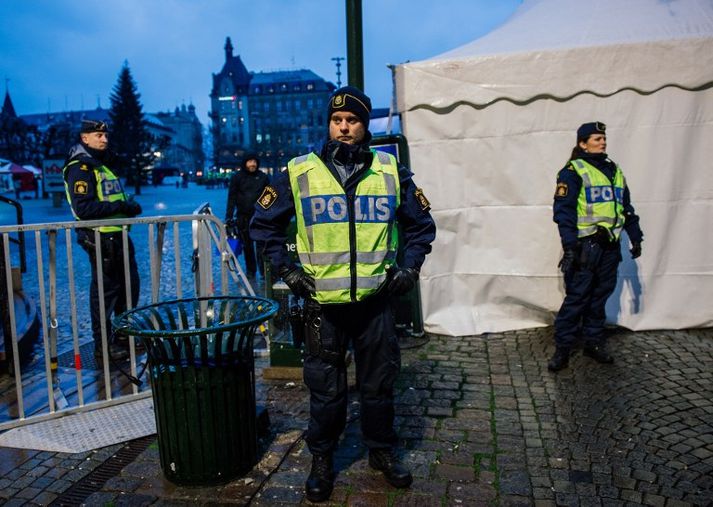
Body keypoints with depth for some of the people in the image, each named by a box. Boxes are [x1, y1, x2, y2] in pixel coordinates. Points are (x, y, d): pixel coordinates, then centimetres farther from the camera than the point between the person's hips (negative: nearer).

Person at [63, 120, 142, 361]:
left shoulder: (104, 164, 19)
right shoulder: (80, 168, -12)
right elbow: (83, 208, -22)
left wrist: (129, 205, 3)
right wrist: (120, 206, -22)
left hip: (117, 234, 10)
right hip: (100, 238, -9)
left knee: (129, 286, 16)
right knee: (105, 291, -1)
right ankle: (102, 344, 11)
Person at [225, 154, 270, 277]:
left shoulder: (263, 177, 6)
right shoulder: (237, 177, 4)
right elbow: (232, 198, 1)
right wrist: (229, 216, -5)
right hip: (243, 216, 1)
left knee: (261, 245, -8)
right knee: (247, 246, 8)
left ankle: (264, 271, -5)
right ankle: (250, 271, 18)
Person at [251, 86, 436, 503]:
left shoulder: (391, 171, 2)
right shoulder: (299, 172, -2)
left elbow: (421, 224, 13)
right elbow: (265, 222, 8)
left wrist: (410, 266, 2)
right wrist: (286, 269, 0)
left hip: (376, 301, 1)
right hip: (323, 304, -1)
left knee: (380, 383, 14)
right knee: (326, 389, 10)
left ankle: (383, 451, 36)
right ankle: (322, 460, 30)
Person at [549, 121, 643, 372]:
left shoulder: (614, 170, 17)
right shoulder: (573, 171, -5)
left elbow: (626, 208, 22)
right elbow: (563, 210, -13)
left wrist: (635, 237, 18)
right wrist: (570, 245, -20)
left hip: (610, 246, 7)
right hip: (585, 246, -6)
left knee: (600, 297, 12)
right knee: (576, 297, -6)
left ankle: (594, 342, 24)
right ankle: (562, 348, 2)